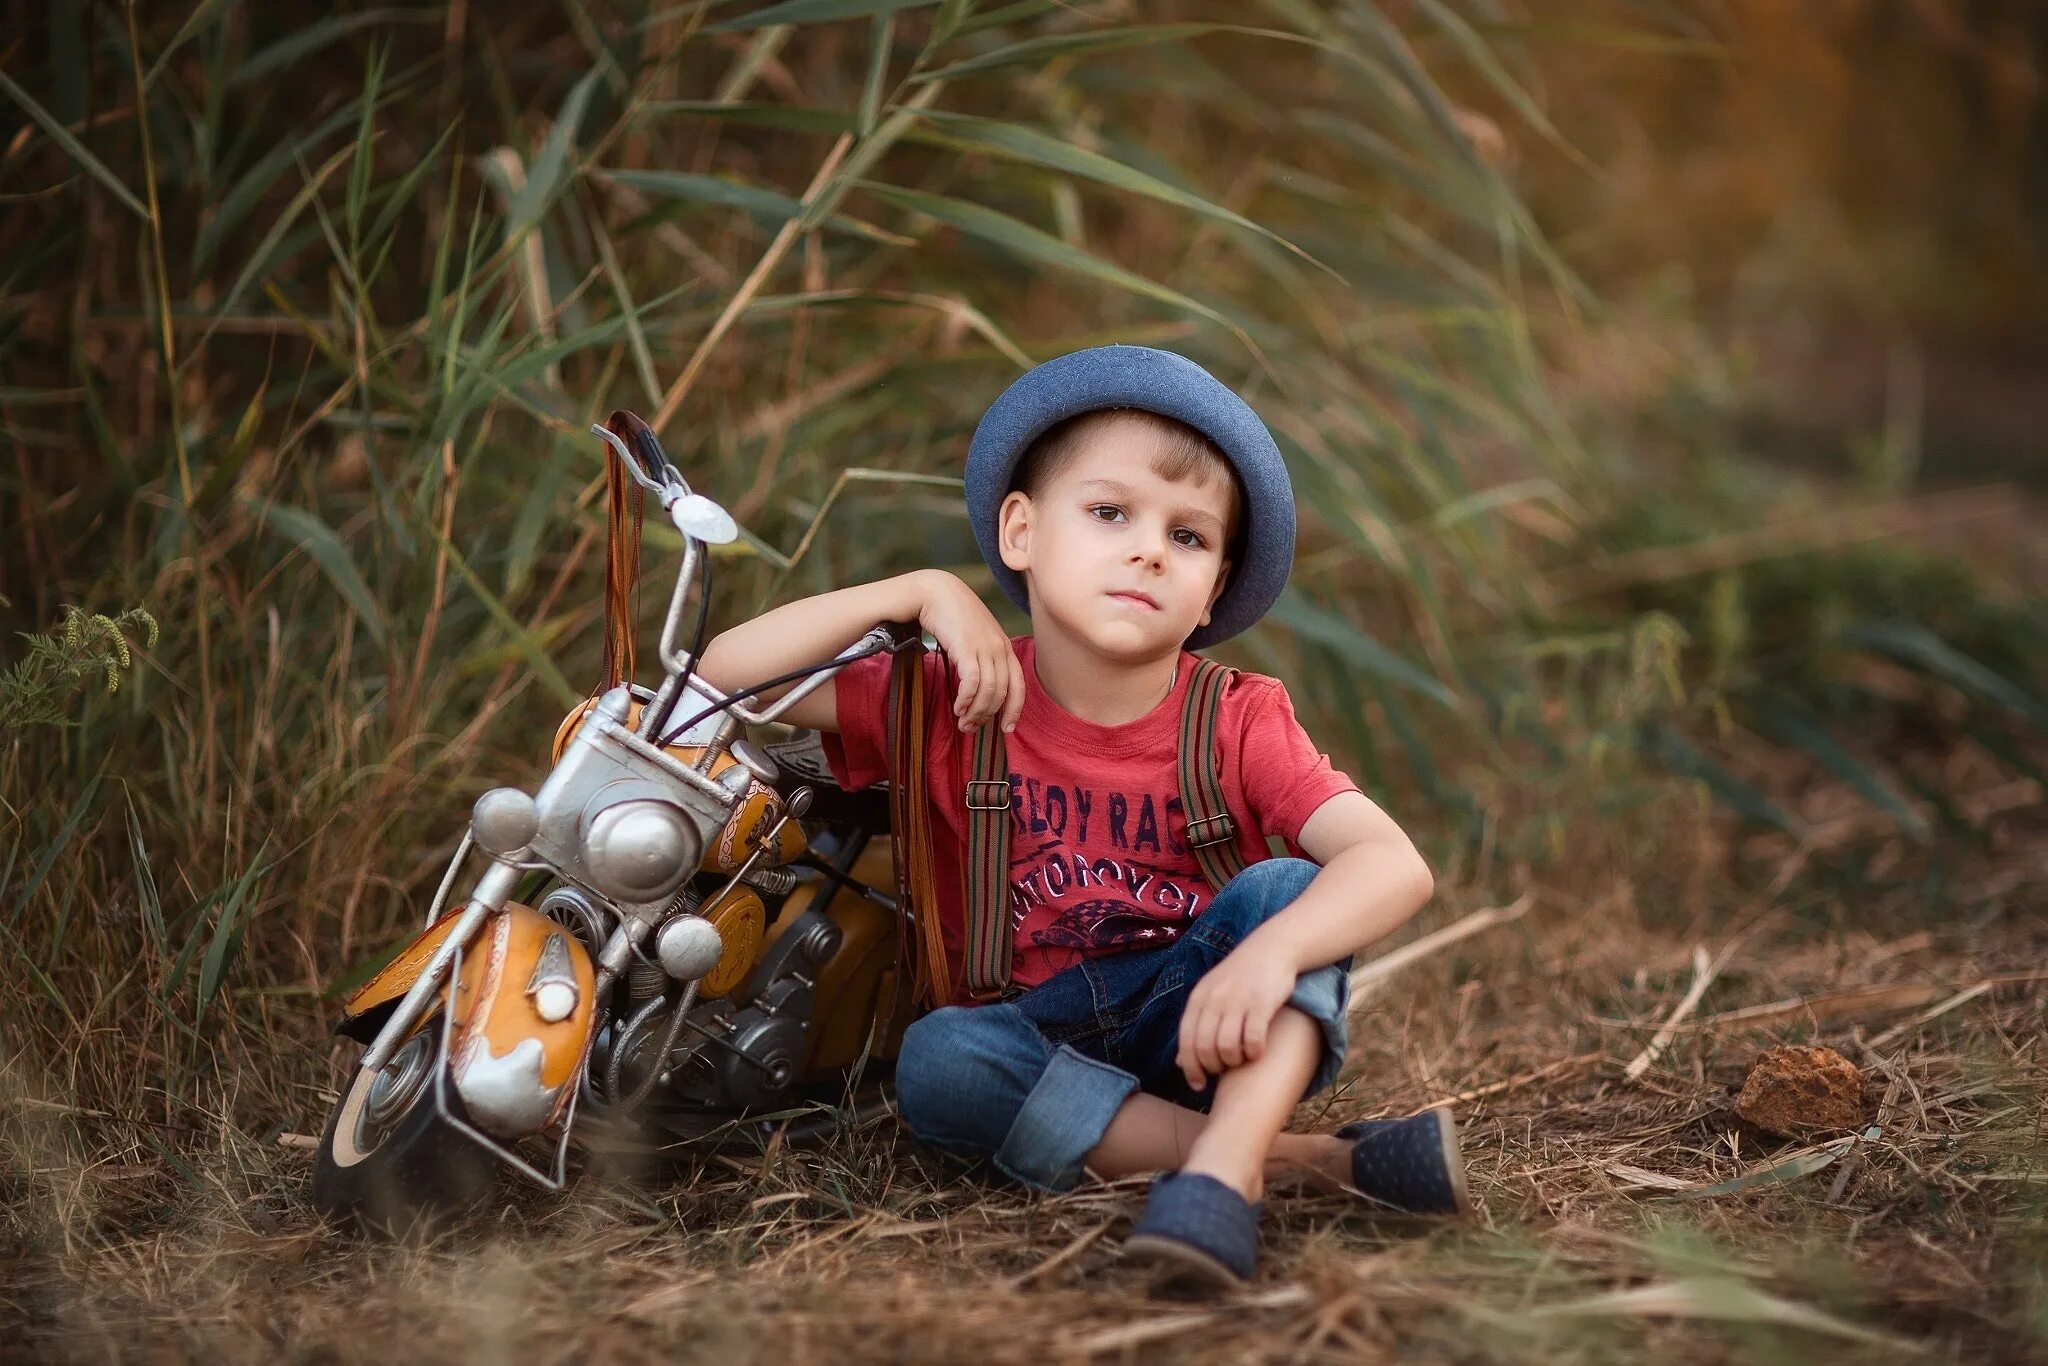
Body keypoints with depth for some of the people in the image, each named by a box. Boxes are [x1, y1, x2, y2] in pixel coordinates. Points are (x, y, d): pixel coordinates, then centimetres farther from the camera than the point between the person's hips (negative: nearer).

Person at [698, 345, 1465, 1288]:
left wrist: (1271, 952, -42)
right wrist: (921, 592, -15)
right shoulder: (959, 702, -3)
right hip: (1033, 1042, 1)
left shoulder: (1237, 722, -8)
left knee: (1287, 885, -24)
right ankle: (1308, 1159, -31)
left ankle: (1225, 1164, -43)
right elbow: (727, 672, -8)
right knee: (935, 1059, -31)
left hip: (1196, 1023, -1)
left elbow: (1395, 865, -22)